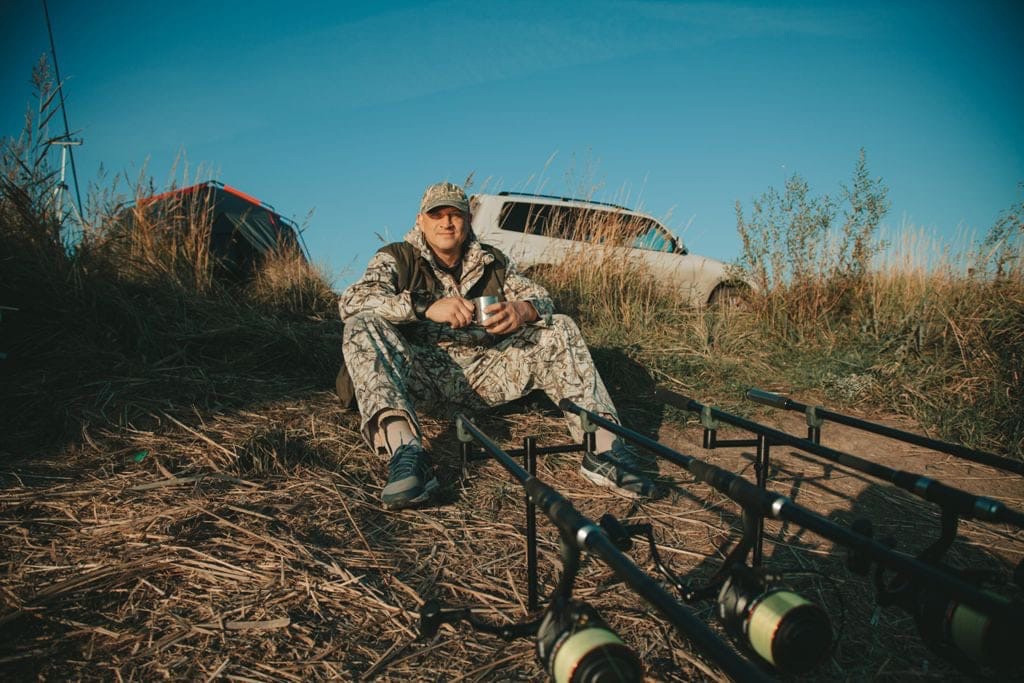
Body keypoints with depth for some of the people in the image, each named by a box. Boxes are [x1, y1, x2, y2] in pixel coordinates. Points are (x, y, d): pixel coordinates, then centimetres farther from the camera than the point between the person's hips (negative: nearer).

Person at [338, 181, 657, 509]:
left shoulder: (494, 262, 15)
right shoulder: (396, 258, 5)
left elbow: (542, 300, 6)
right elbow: (351, 301, -13)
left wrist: (520, 311, -21)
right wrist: (427, 307, -28)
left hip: (486, 371, 3)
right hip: (423, 374, -3)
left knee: (559, 329, -10)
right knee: (364, 327, -27)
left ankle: (603, 446, -24)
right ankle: (405, 450, -47)